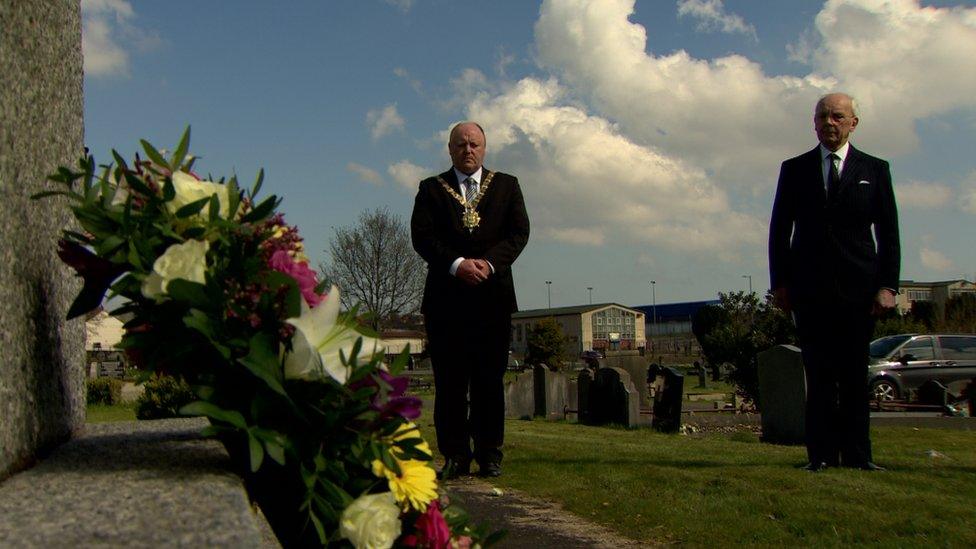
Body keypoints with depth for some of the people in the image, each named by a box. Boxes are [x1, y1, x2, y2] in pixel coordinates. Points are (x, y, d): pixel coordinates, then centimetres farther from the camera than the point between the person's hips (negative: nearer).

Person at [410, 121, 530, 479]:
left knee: (490, 380, 2)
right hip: (446, 297, 0)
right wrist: (457, 264, -16)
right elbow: (422, 235, -1)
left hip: (493, 294, 1)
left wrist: (489, 263, -13)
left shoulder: (506, 185, 15)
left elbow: (519, 232, 4)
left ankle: (489, 455, 9)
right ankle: (455, 456, 5)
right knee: (449, 382, 0)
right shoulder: (431, 189, 12)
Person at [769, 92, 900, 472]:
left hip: (859, 287, 0)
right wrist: (779, 282, 2)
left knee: (855, 374, 3)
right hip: (809, 289, 0)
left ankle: (856, 454, 9)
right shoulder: (794, 169, 11)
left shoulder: (875, 170, 10)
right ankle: (822, 454, 2)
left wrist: (888, 284, -2)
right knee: (819, 374, 0)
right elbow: (779, 230, 10)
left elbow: (889, 233, 7)